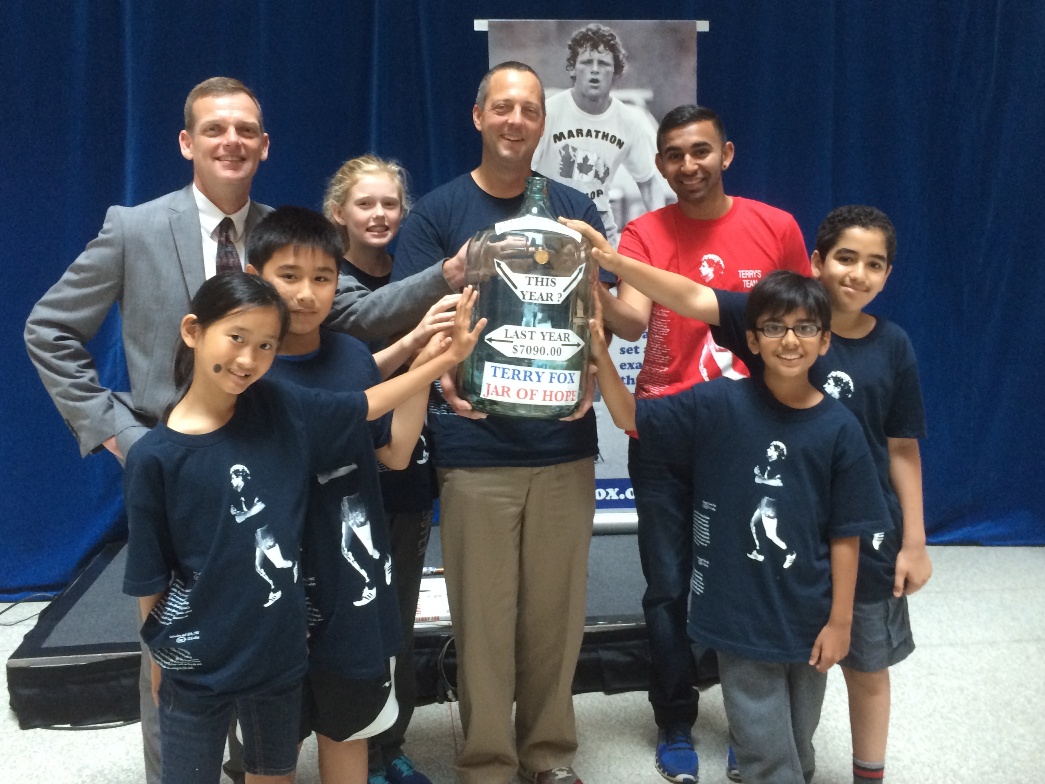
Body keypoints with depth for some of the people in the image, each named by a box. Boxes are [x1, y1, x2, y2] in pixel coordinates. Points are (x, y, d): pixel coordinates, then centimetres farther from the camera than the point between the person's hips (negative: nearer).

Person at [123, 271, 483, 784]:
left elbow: (367, 406, 4)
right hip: (195, 665, -3)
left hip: (280, 649, 4)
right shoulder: (155, 457, -15)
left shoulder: (281, 410, -7)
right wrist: (159, 666, 1)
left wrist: (444, 359, -4)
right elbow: (149, 579, -7)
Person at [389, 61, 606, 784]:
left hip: (563, 442, 2)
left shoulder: (576, 209, 11)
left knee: (556, 611, 8)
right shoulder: (437, 213, 4)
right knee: (483, 616, 3)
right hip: (474, 447, -2)